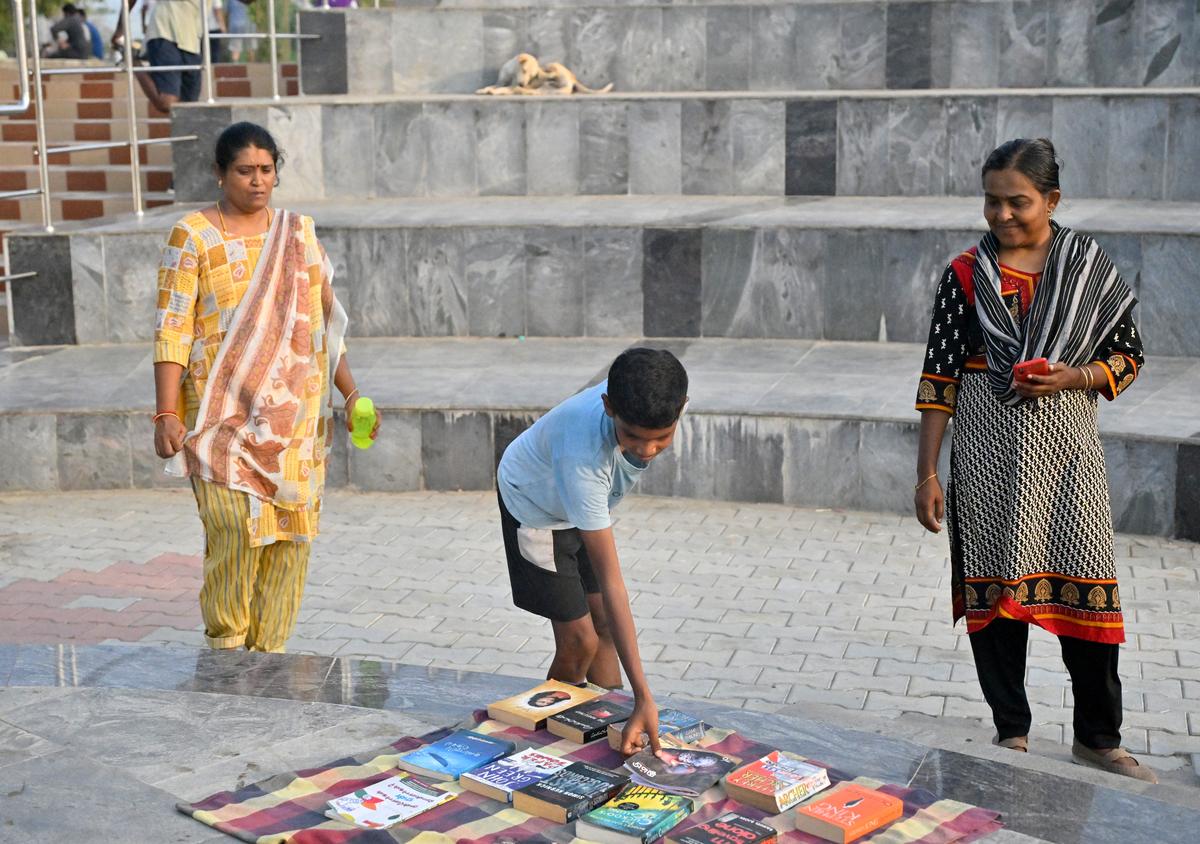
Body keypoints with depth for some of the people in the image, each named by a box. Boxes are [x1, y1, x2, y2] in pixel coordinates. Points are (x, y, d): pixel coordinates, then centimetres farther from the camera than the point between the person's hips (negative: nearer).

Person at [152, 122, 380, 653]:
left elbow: (325, 321, 15)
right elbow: (173, 331, -5)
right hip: (225, 412, -4)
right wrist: (167, 415, -12)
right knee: (235, 525, -14)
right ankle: (226, 641, 5)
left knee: (292, 531, 1)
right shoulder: (193, 237, 0)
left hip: (294, 411, 4)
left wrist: (351, 393, 8)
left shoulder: (298, 234, 12)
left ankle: (268, 651, 14)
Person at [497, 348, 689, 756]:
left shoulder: (645, 396, -31)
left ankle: (610, 721, 18)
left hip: (585, 503, 6)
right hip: (536, 504, -6)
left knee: (605, 624, 8)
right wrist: (643, 697, -47)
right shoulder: (583, 457, -46)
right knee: (579, 640, -7)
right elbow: (610, 581, -45)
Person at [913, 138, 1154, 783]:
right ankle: (1011, 732, 20)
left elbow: (1128, 356, 7)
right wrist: (927, 473, -1)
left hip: (1065, 446, 0)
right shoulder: (966, 274, 0)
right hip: (988, 450, 0)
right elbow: (939, 377, 1)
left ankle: (1098, 740, 15)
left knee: (1086, 591, -1)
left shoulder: (1089, 267, 1)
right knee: (994, 587, 4)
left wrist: (1073, 377, -13)